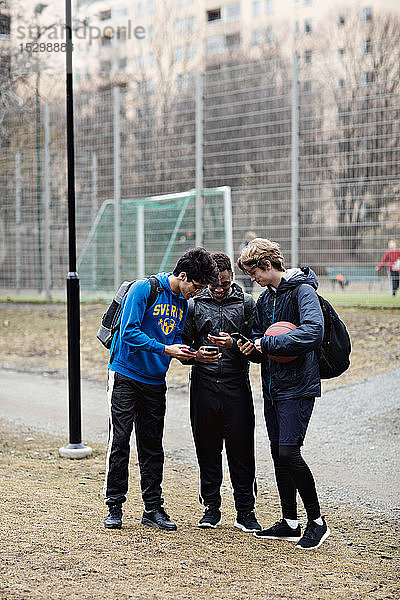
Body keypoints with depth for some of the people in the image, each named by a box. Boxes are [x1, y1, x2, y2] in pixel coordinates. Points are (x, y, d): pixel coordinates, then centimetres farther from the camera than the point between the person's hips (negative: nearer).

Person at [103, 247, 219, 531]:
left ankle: (153, 508, 14)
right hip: (125, 376, -6)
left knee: (153, 446, 8)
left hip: (155, 381, 6)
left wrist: (193, 355, -4)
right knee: (120, 441, -3)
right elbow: (129, 332, -19)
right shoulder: (144, 289, -13)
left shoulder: (182, 303, 8)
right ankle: (114, 506, 6)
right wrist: (166, 349, -24)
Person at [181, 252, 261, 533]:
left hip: (237, 387, -1)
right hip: (204, 386, 1)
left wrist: (234, 344, -17)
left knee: (241, 451, 0)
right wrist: (196, 355, -12)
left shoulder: (247, 304, 4)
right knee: (207, 450, 7)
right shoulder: (194, 305, 8)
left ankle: (245, 512, 10)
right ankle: (211, 509, 19)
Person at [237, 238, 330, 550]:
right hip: (273, 384, 9)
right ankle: (290, 522, 21)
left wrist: (268, 343, -21)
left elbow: (313, 332, -26)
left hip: (298, 385, -9)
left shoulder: (303, 290, -12)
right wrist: (252, 347, -5)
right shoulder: (265, 298, 14)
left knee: (289, 452, -12)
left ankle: (317, 521, 3)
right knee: (278, 452, 10)